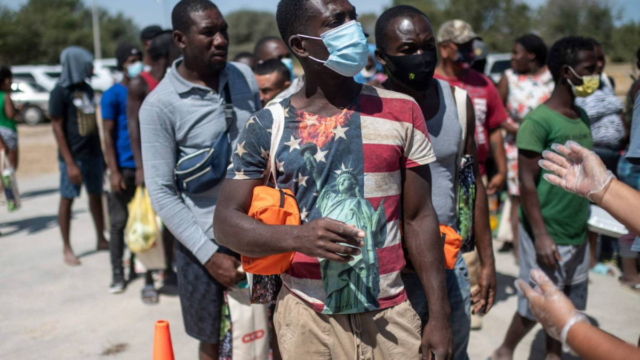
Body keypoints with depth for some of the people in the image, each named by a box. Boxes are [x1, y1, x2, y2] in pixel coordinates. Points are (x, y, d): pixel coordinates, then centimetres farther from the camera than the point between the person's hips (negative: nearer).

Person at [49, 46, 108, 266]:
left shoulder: (86, 89, 10)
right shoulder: (61, 91, -10)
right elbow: (57, 128, -12)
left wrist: (101, 153, 15)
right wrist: (69, 163, -16)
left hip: (93, 154, 7)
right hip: (74, 157, -7)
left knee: (96, 196, 13)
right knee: (67, 199, 2)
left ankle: (101, 239, 25)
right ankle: (67, 248, 11)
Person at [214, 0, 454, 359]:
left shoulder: (401, 112, -3)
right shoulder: (267, 127, -4)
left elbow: (419, 218, 0)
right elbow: (226, 221, -5)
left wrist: (440, 316, -2)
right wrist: (297, 237, -23)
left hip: (389, 316, 1)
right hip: (306, 319, 0)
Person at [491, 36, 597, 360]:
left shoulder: (582, 117, 8)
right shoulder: (538, 121, -16)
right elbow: (527, 183, -16)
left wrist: (584, 219, 16)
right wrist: (541, 235, -19)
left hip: (577, 234, 7)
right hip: (548, 234, -7)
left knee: (566, 305, 15)